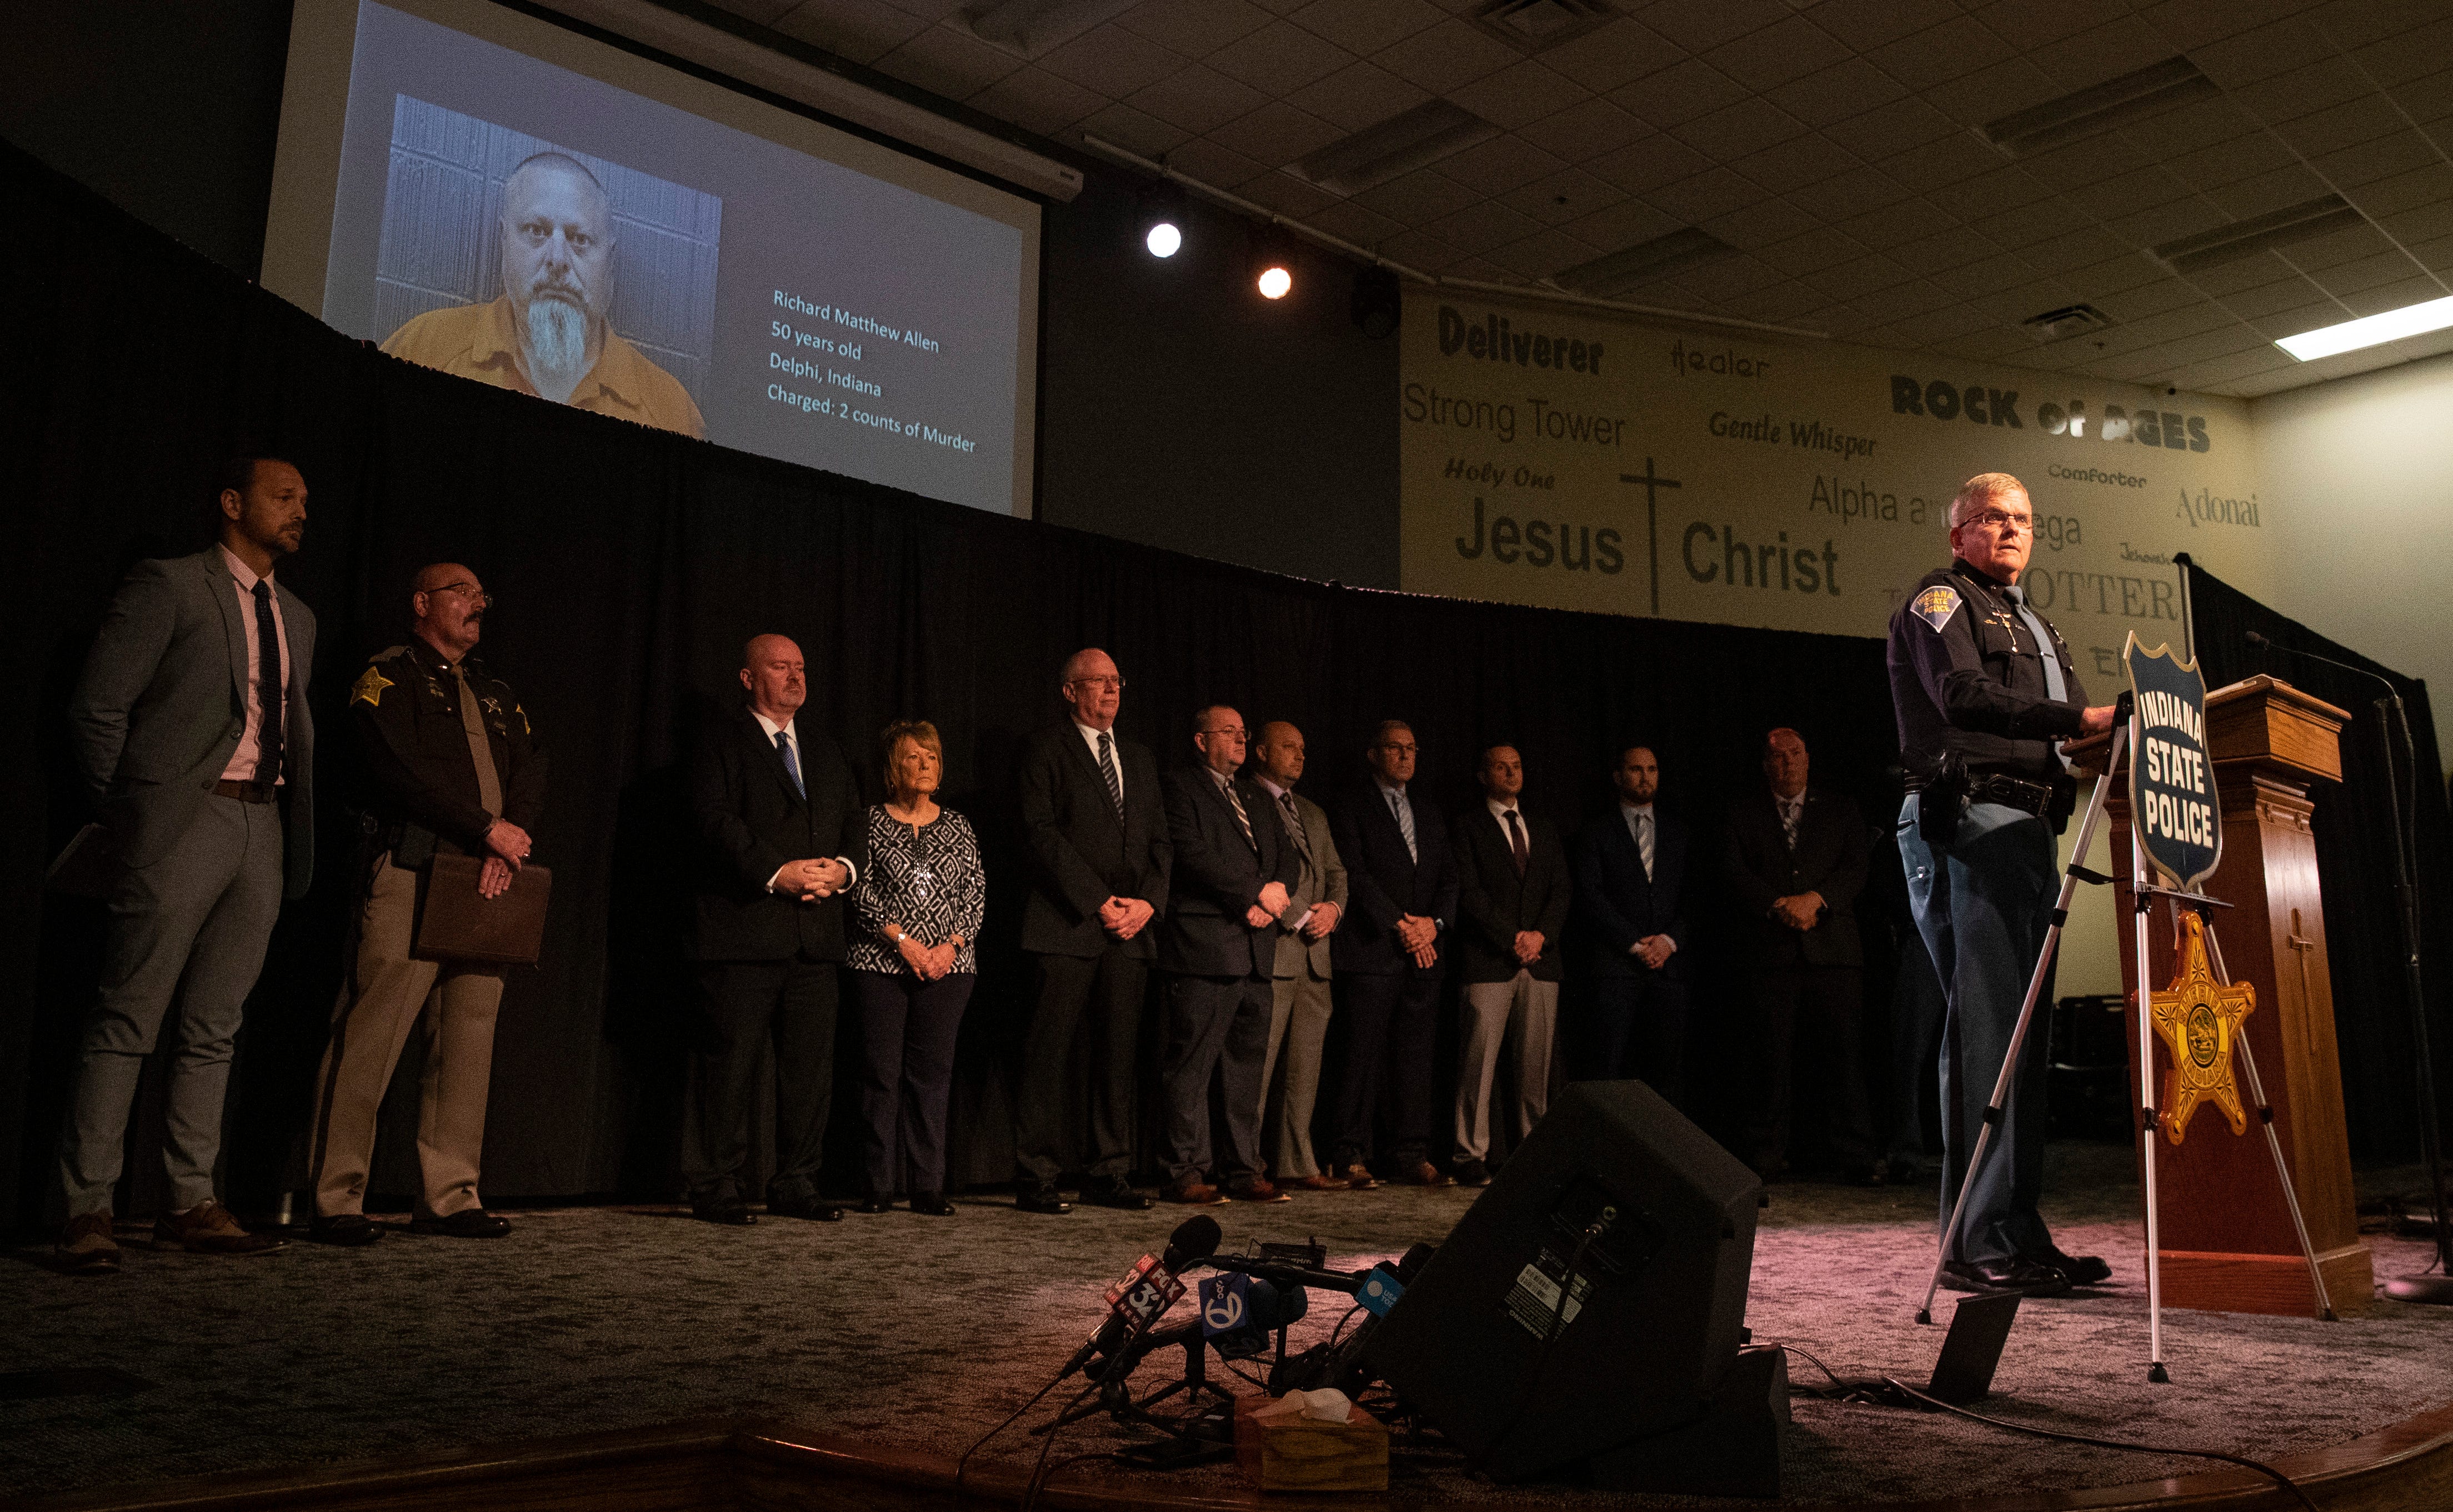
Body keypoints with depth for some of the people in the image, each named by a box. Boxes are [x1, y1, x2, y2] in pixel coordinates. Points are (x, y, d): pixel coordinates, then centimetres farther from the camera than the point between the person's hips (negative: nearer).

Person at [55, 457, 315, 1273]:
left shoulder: (296, 617, 20)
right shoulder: (167, 586, 0)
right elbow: (96, 708, -3)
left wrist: (295, 833, 12)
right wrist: (130, 814, -3)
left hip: (264, 828, 6)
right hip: (184, 819, -6)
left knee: (214, 1029, 8)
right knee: (128, 1020, -5)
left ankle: (190, 1204, 14)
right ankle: (87, 1211, 0)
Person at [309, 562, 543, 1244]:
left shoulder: (497, 694, 23)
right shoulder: (387, 676, 3)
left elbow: (530, 773, 11)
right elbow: (399, 771, -11)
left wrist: (507, 845, -7)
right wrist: (488, 828, -12)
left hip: (486, 882, 7)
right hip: (409, 875, -6)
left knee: (468, 1041, 5)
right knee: (371, 1037, -7)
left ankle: (449, 1197, 12)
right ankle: (335, 1201, 0)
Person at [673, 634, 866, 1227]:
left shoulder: (825, 751, 22)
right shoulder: (721, 743, 3)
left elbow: (856, 821, 16)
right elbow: (716, 819, -10)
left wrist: (843, 868, -5)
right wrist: (778, 872, -19)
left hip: (816, 933, 6)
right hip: (743, 930, -6)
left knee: (811, 1064, 6)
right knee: (729, 1061, -3)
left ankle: (796, 1185, 16)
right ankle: (714, 1188, 7)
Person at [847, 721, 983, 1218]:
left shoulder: (958, 827, 12)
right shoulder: (870, 823, 3)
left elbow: (977, 895, 9)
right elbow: (861, 895, -4)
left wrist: (952, 945, -6)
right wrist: (904, 942, -12)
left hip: (948, 966, 2)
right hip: (881, 965, -2)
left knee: (933, 1072, 2)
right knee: (881, 1071, -1)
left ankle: (928, 1186, 7)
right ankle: (879, 1186, 7)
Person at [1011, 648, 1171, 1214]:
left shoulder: (1139, 757, 21)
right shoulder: (1046, 749, 3)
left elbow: (1159, 840, 17)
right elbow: (1042, 832, -8)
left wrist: (1149, 901, -1)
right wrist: (1098, 902, -12)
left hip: (1131, 931, 6)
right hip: (1068, 926, -5)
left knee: (1119, 1052, 6)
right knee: (1050, 1053, -4)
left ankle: (1109, 1174, 13)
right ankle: (1035, 1179, 2)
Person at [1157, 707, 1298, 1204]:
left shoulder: (1254, 795, 24)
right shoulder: (1180, 786, 0)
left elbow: (1284, 853, 18)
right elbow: (1193, 855, -12)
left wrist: (1270, 898, -3)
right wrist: (1258, 893, -12)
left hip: (1255, 948, 8)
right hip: (1203, 947, -7)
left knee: (1247, 1062, 9)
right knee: (1192, 1064, -6)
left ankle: (1244, 1170, 14)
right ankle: (1186, 1172, -1)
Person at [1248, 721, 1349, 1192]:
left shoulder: (1314, 814, 24)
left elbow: (1336, 871, 22)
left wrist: (1333, 908, 0)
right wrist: (1300, 918, -12)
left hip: (1314, 955, 8)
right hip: (1270, 950, -8)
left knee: (1305, 1064, 8)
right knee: (1259, 1063, -7)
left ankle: (1296, 1164, 13)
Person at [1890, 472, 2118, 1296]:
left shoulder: (2033, 626, 30)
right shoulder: (1938, 601, 2)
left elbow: (2075, 723, 24)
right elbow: (1963, 697, -16)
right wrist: (2080, 719, -24)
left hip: (2027, 826, 9)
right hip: (1967, 819, -9)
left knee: (2022, 1030, 8)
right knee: (1983, 1025, -12)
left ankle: (2020, 1233, 13)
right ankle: (1977, 1244, -11)